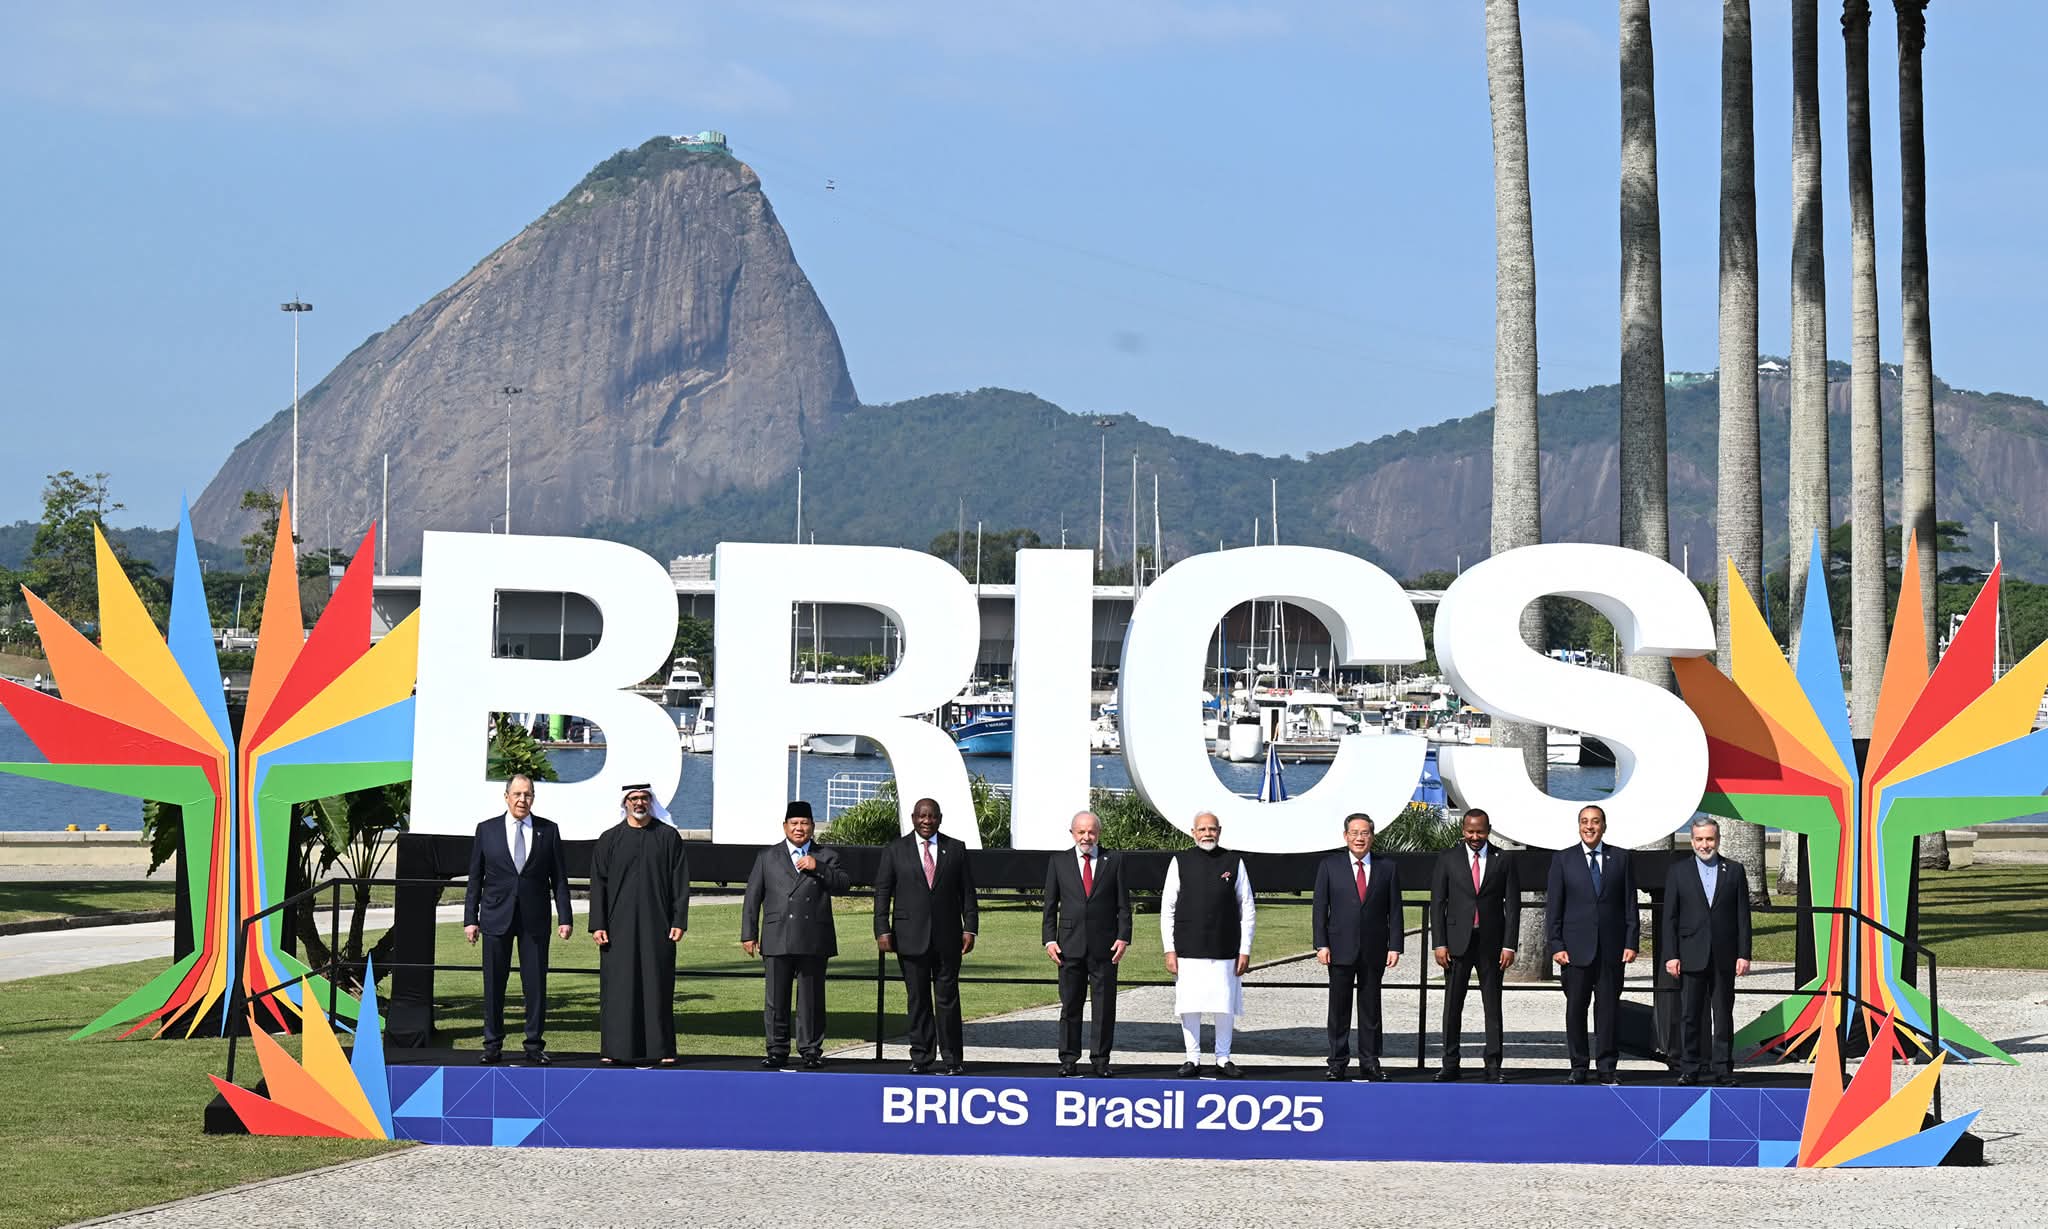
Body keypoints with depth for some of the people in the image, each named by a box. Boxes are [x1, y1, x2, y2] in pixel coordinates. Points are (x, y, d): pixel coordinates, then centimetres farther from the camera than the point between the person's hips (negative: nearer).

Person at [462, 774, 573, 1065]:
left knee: (536, 984, 1)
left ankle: (535, 1046, 8)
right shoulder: (487, 830, 5)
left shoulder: (548, 831, 5)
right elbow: (475, 878, 6)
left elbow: (559, 877, 6)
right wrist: (470, 919, 1)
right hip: (496, 918, 0)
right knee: (494, 984, 3)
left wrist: (564, 917, -1)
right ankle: (493, 1046, 11)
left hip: (534, 920, 0)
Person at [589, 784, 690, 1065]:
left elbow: (680, 882, 4)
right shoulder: (610, 840, 7)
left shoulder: (668, 838, 6)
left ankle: (661, 1048, 4)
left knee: (658, 986, 0)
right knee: (618, 986, 0)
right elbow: (598, 884, 5)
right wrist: (598, 924, -3)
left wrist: (679, 921, -4)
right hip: (619, 924, 1)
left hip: (657, 925, 0)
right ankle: (615, 1048, 5)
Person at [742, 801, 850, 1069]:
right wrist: (749, 934, 4)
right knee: (775, 999, 1)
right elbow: (752, 898, 11)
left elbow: (842, 885, -1)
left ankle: (811, 1051, 8)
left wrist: (818, 867, -13)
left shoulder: (826, 857, 13)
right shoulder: (768, 858, 14)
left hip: (813, 943, -1)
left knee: (811, 999, 1)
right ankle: (777, 1051, 8)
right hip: (777, 941, 1)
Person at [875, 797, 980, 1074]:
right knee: (917, 999, 3)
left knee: (948, 997, 0)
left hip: (947, 937, 0)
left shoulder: (955, 849, 8)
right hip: (911, 937, 0)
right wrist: (882, 930, -5)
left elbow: (967, 892, 8)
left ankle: (953, 1059, 5)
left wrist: (970, 928, -1)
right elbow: (882, 892, 4)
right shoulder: (895, 850, 6)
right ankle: (920, 1058, 9)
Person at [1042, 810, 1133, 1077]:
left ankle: (1101, 1059, 8)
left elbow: (1123, 905, 5)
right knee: (1070, 1005, 3)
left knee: (1105, 1005, 1)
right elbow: (1050, 905, 8)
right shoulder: (1058, 862, 8)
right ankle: (1069, 1059, 8)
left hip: (1104, 945, 0)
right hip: (1070, 944, 0)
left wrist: (1123, 937, -5)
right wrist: (1049, 939, -2)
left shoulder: (1113, 862, 7)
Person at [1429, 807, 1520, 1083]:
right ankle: (1450, 1064, 8)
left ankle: (1493, 1066, 5)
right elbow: (1437, 903, 3)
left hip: (1491, 942, 0)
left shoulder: (1503, 861, 4)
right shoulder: (1447, 859, 4)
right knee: (1452, 1005, 2)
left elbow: (1512, 905, 3)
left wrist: (1509, 945, -5)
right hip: (1457, 942, 0)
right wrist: (1440, 943, -5)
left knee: (1493, 1006, 2)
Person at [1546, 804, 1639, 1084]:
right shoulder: (1563, 860, 5)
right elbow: (1553, 906, 3)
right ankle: (1579, 1067, 9)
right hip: (1576, 946, -1)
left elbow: (1630, 904, 7)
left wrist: (1631, 943, -1)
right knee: (1575, 1007, 2)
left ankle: (1606, 1067, 7)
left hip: (1612, 947, 1)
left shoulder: (1621, 859, 8)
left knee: (1608, 1007, 2)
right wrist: (1556, 945, -5)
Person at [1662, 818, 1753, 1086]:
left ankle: (1723, 1071, 10)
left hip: (1724, 958, 0)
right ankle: (1688, 1070, 9)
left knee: (1724, 1015, 4)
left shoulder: (1734, 870, 7)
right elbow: (1670, 917, 3)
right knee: (1689, 1015, 2)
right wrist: (1671, 956, -5)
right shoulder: (1678, 871, 5)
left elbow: (1743, 916, 5)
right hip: (1691, 957, 0)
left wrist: (1744, 954, -2)